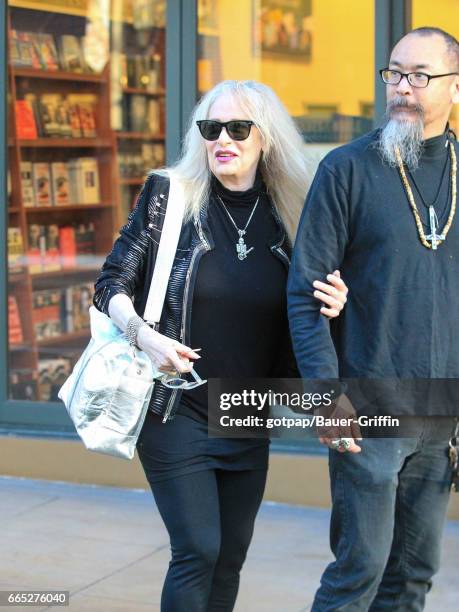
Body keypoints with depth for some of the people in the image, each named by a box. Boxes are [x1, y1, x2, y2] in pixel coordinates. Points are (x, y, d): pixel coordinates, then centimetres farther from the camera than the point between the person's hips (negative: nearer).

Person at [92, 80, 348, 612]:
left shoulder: (287, 217, 2)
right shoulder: (169, 197, -5)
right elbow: (111, 285, -4)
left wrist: (330, 306, -12)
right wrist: (144, 336, -22)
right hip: (176, 411, -4)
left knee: (230, 559, 11)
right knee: (198, 552, -7)